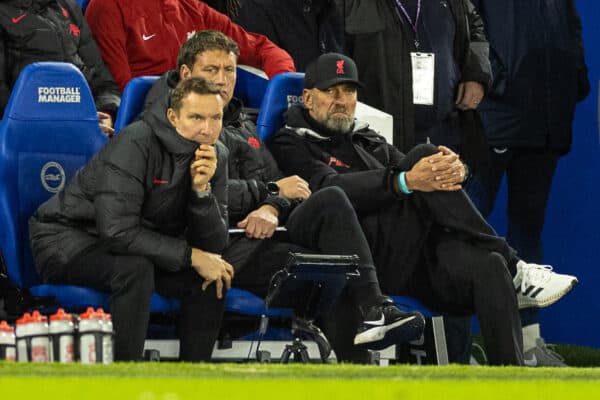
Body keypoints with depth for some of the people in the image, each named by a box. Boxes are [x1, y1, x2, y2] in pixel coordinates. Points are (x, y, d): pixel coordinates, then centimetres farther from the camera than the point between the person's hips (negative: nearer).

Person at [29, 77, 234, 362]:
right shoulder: (136, 143, -26)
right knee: (134, 268, -36)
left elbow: (213, 245, -8)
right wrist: (191, 256, -28)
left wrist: (202, 190, -26)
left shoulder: (216, 157, -4)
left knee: (214, 276, -13)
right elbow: (117, 231, -33)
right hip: (67, 239, -7)